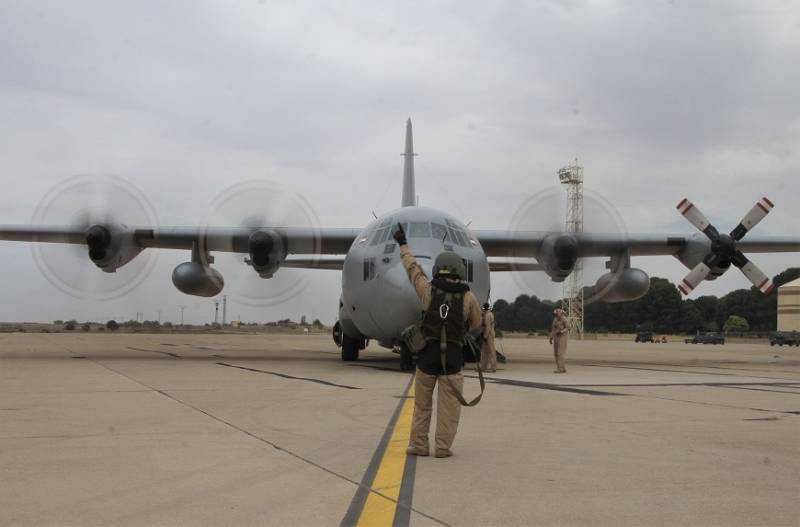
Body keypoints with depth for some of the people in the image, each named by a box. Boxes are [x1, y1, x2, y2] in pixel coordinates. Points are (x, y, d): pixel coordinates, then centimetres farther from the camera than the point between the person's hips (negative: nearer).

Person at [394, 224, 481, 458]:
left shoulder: (428, 290, -3)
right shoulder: (468, 297, -5)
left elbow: (412, 267, 12)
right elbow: (476, 323, 10)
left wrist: (403, 244, 26)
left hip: (427, 354, 2)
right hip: (453, 357, -1)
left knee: (422, 403, 13)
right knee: (449, 405, 5)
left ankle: (418, 445, 15)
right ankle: (443, 447, 3)